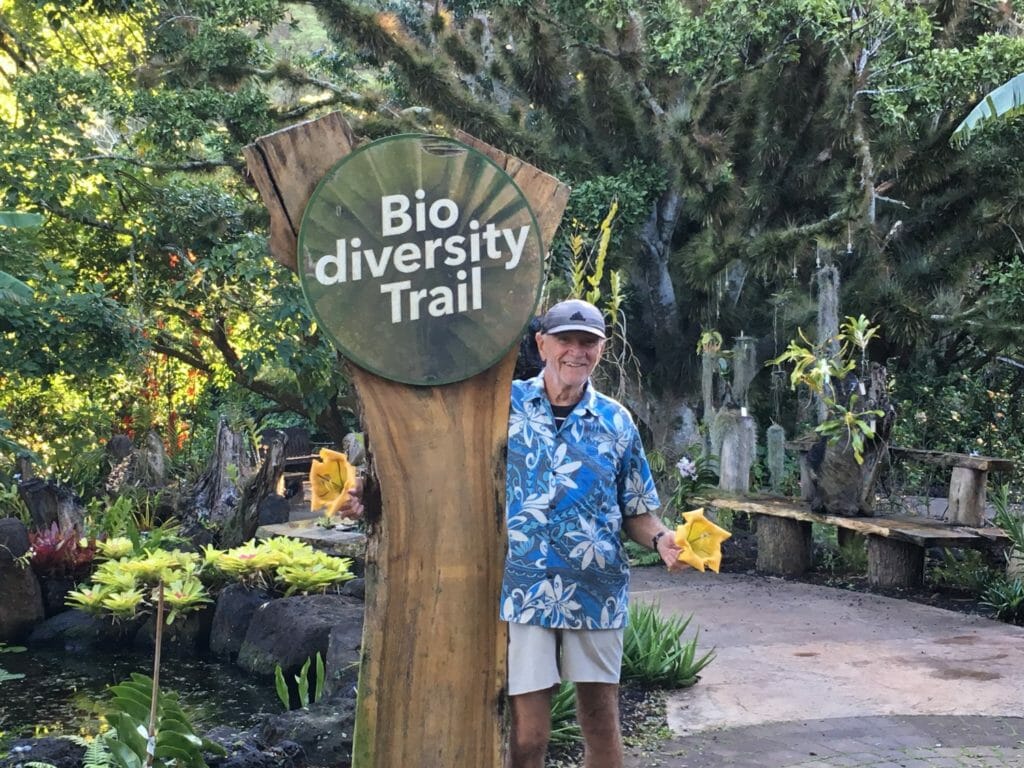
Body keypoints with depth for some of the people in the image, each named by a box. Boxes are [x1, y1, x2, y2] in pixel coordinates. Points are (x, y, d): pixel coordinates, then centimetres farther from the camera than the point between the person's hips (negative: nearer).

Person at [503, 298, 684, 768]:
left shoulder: (616, 422, 3)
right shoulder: (504, 404, -2)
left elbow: (635, 511, 8)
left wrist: (661, 540, -13)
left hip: (596, 591, 2)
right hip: (521, 588, -2)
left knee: (601, 721, 11)